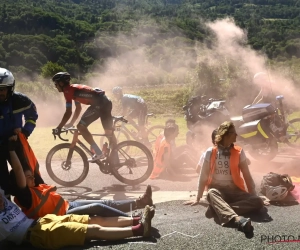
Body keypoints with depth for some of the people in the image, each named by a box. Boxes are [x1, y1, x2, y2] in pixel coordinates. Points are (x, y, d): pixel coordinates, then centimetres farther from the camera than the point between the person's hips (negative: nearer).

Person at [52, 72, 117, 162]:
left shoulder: (67, 91, -6)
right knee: (109, 132, 15)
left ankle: (98, 153, -8)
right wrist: (71, 123, 34)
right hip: (106, 102, 10)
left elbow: (68, 113, -11)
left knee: (81, 126, -6)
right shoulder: (74, 88, 22)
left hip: (99, 104, -10)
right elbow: (78, 108, 30)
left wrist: (59, 128, -4)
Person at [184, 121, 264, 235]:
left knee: (258, 202, -25)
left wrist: (253, 195, 6)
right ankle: (236, 218, -61)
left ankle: (218, 208, -39)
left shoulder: (239, 152, 6)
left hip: (235, 190, 2)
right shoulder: (210, 152, 1)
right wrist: (198, 198, 11)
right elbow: (203, 176, 8)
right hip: (217, 190, -2)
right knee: (211, 193, -38)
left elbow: (247, 175, 11)